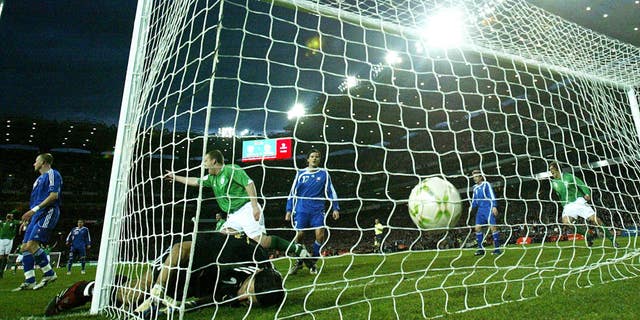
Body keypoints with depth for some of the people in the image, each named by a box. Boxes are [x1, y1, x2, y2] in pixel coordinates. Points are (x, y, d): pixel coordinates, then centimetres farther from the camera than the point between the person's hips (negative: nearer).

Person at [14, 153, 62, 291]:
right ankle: (29, 281, 9)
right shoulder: (39, 179, 26)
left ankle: (49, 273, -8)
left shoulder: (52, 174, -4)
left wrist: (34, 209, -19)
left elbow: (54, 195, -16)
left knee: (31, 244, -19)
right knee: (25, 247, 6)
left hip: (47, 213, -10)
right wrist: (27, 219, 21)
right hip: (37, 216, 10)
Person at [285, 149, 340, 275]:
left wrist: (335, 208, 1)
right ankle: (298, 262, 18)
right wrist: (289, 210, 6)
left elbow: (330, 191, 8)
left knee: (320, 234, -13)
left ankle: (313, 263, 6)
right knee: (299, 235, -5)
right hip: (301, 210, 0)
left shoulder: (324, 173, 8)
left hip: (318, 210, 0)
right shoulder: (300, 174, 9)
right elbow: (292, 193, 10)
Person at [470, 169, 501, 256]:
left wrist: (494, 206, -17)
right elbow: (474, 200, 24)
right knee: (477, 227, -1)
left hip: (488, 208, -7)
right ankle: (480, 249, 4)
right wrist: (472, 206, 9)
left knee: (493, 226, -12)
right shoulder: (475, 188, 17)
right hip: (480, 210, 7)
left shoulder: (486, 184, -2)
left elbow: (492, 195, -9)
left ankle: (497, 248, -5)